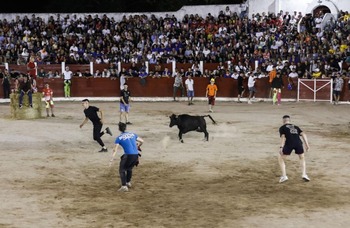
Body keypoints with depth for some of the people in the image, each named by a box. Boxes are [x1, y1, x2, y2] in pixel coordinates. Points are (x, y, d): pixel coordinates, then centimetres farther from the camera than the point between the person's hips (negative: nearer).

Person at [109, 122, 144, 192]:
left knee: (122, 170, 9)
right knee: (129, 168, 29)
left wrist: (112, 160, -9)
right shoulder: (133, 134, 13)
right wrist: (137, 147, 35)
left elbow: (115, 150, -6)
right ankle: (128, 182, 41)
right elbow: (141, 141, 16)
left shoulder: (119, 138, 1)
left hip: (128, 155, -5)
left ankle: (124, 186, -4)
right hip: (136, 155, 5)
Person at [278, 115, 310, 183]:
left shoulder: (282, 128, 19)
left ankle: (284, 176, 5)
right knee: (302, 158, 27)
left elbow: (283, 137, 2)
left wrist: (281, 147, -8)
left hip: (289, 143, -3)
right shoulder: (295, 127, 30)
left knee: (280, 158, 15)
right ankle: (304, 174, 13)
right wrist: (307, 144, 12)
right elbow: (303, 134, 17)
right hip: (298, 142, 3)